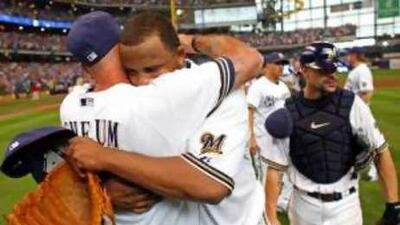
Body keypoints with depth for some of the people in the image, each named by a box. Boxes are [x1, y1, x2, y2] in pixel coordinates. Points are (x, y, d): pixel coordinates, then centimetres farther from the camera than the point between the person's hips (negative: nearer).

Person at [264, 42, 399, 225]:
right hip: (304, 204, 1)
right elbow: (276, 167, -7)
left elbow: (381, 151, -4)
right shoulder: (287, 113, -9)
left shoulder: (352, 104, -9)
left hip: (345, 205, 0)